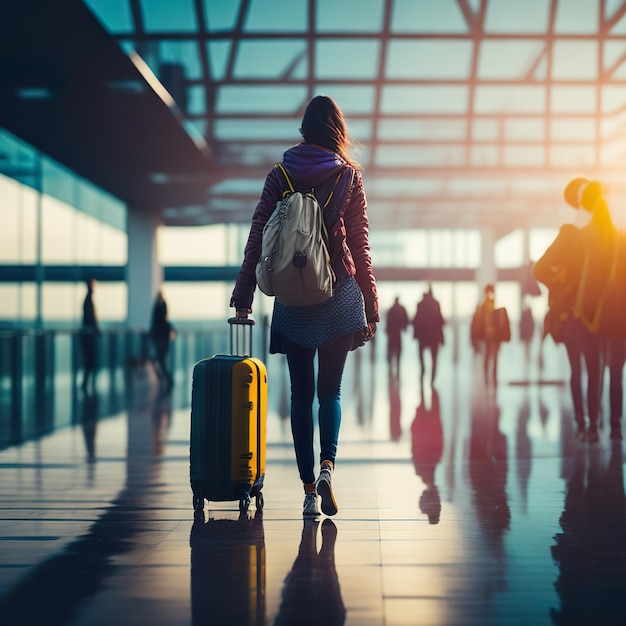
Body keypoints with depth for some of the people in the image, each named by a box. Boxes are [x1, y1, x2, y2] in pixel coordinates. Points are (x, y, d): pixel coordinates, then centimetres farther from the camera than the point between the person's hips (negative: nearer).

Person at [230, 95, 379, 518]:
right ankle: (327, 466, -15)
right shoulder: (350, 176, 1)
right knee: (330, 390, 10)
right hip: (338, 296, -1)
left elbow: (257, 238, 0)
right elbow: (360, 244, 1)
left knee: (301, 394, 7)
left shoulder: (280, 175, 3)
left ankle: (309, 489, 4)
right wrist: (371, 306, 5)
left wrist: (243, 297, 4)